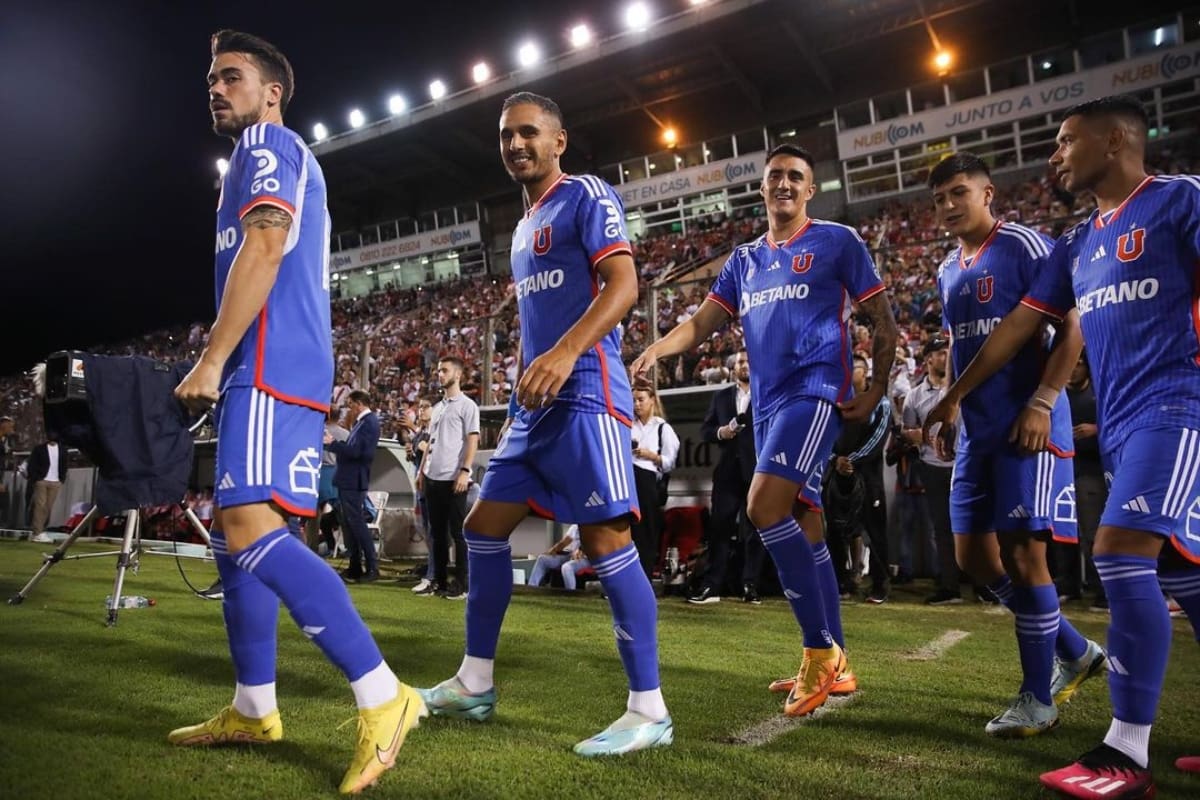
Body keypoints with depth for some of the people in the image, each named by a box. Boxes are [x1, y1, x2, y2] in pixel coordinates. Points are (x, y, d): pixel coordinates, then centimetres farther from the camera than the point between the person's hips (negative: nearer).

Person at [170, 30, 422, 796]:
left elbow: (264, 249, -15)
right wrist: (225, 366, 25)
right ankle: (254, 710, 20)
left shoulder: (269, 143, 0)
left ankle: (383, 698, -21)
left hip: (271, 367, -11)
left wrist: (212, 359, -19)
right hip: (269, 370, 11)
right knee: (233, 534, 12)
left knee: (252, 532, -21)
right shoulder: (280, 160, 30)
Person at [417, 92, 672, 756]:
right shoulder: (525, 226, 24)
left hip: (585, 395, -9)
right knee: (483, 527, 10)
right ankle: (474, 683, 22)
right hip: (538, 404, 10)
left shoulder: (586, 195, -2)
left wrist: (566, 352, -30)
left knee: (605, 540, -11)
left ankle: (649, 710, 0)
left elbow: (623, 285, -16)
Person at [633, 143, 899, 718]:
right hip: (767, 402, 7)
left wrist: (875, 391, -5)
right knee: (803, 526, 8)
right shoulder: (744, 259, 18)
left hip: (814, 392, -6)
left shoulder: (837, 241, 3)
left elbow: (882, 320, 3)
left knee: (765, 508, -22)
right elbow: (703, 323, 11)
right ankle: (835, 664, 19)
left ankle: (820, 648, -8)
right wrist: (657, 349, -8)